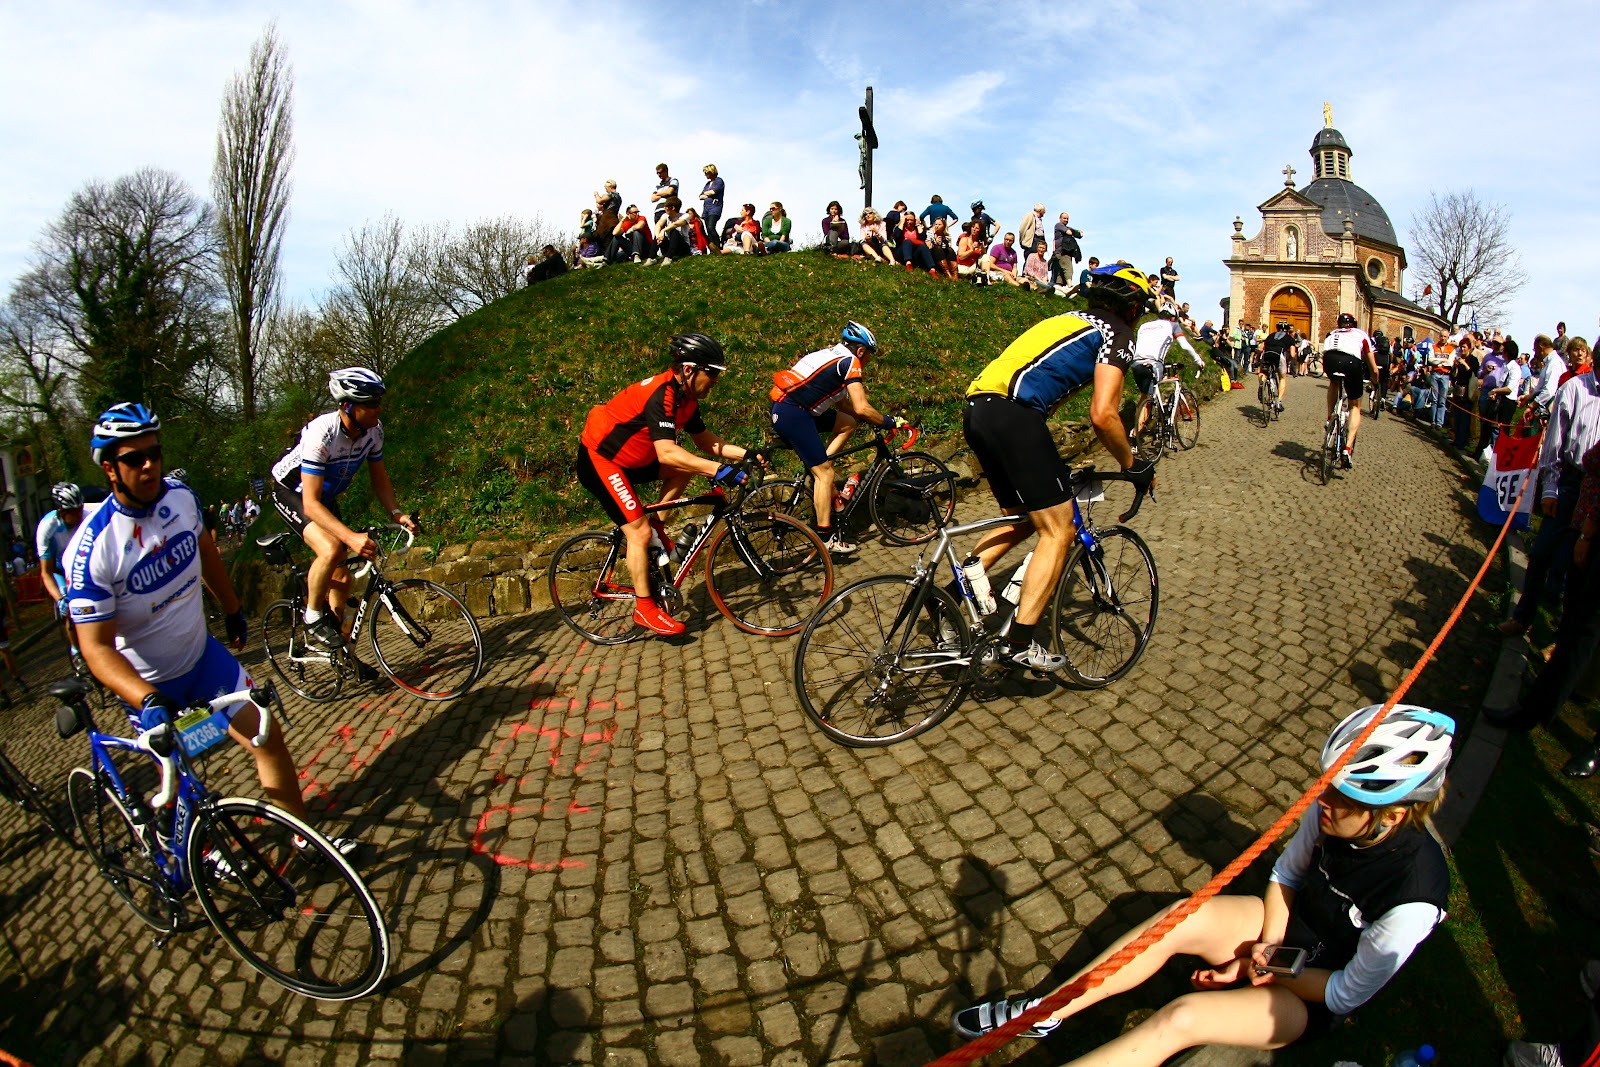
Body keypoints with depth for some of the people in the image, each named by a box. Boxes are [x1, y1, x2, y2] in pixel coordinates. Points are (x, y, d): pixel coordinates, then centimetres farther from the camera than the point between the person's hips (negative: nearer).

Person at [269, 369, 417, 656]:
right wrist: (352, 537, -51)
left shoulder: (373, 430, -18)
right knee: (332, 549, -32)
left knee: (342, 577, 5)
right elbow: (311, 504, -39)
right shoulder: (321, 434, -37)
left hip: (327, 496, 7)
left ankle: (339, 651, 20)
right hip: (293, 492, -6)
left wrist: (396, 513, -22)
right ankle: (313, 622, -9)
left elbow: (379, 479, -4)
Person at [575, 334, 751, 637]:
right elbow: (667, 452, -41)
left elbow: (705, 441, 7)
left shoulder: (685, 397, 0)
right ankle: (645, 609, -2)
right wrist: (718, 469, -46)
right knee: (639, 531, -12)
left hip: (629, 458, 9)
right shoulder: (662, 394, -29)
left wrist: (746, 454, -4)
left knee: (685, 468, 1)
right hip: (598, 459, -9)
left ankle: (657, 528, 10)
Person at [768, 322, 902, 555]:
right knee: (825, 473, -5)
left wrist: (874, 420, 26)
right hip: (793, 415, -9)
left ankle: (817, 471, 12)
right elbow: (862, 408, -14)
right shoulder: (850, 361, -5)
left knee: (848, 423, 18)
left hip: (785, 409, 9)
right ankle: (825, 536, -1)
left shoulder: (834, 355, 22)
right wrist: (890, 422, 0)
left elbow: (843, 404, 28)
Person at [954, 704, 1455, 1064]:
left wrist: (1268, 971, -15)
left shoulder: (1412, 899, -33)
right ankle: (1042, 1012, -13)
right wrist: (1267, 946, -12)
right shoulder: (1333, 808, -17)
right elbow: (1285, 874, 0)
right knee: (1185, 916, -23)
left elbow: (1348, 992, -19)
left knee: (1183, 1017, -28)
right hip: (1286, 925, 5)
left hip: (1316, 996, -5)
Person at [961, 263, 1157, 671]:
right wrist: (1134, 466, 7)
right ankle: (1020, 643, -3)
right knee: (1058, 530, -1)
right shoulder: (1116, 333, 6)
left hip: (977, 410, 9)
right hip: (1014, 413, -9)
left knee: (1022, 520, 22)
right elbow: (1103, 415, -8)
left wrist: (1048, 465, 40)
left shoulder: (1069, 320, 32)